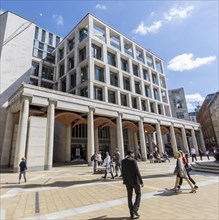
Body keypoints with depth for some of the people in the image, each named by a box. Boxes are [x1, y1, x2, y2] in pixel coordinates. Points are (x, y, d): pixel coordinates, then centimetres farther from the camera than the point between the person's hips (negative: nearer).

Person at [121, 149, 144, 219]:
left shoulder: (123, 161, 0)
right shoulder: (133, 161, -18)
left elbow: (123, 172, 5)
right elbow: (137, 172, -19)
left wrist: (124, 181, 16)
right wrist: (141, 181, -10)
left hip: (127, 180, 5)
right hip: (135, 180, -5)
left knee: (129, 196, 12)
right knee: (138, 194, 14)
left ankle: (132, 213, 18)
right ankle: (134, 210, 4)